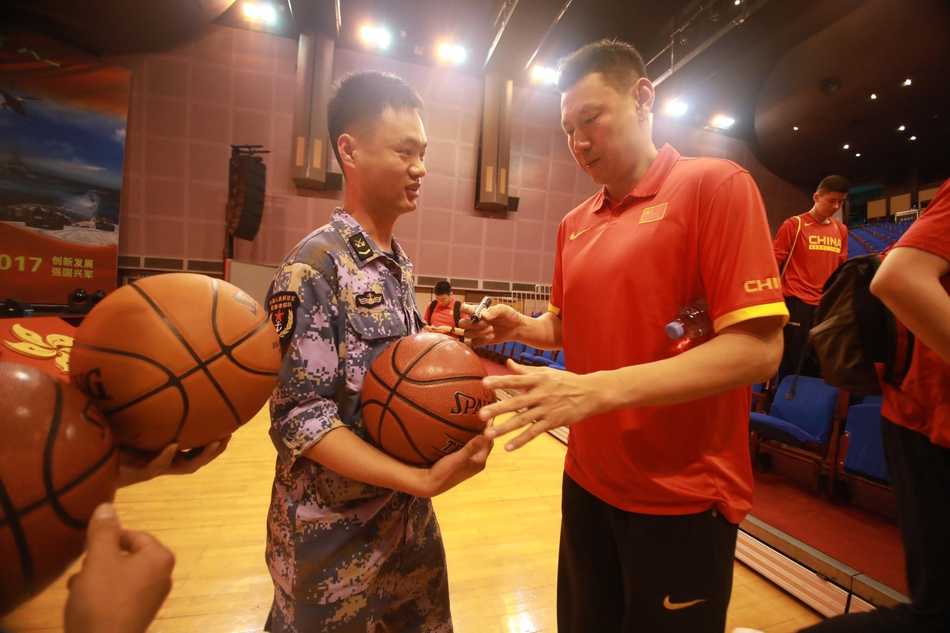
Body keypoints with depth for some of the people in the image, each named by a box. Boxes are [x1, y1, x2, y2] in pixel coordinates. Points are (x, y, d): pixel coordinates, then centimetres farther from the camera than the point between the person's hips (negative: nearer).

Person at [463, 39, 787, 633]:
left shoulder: (716, 183, -12)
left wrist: (594, 391, -29)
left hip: (681, 497, -5)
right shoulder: (574, 223, 7)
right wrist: (518, 326, -4)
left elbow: (757, 349, -20)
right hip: (588, 482, 6)